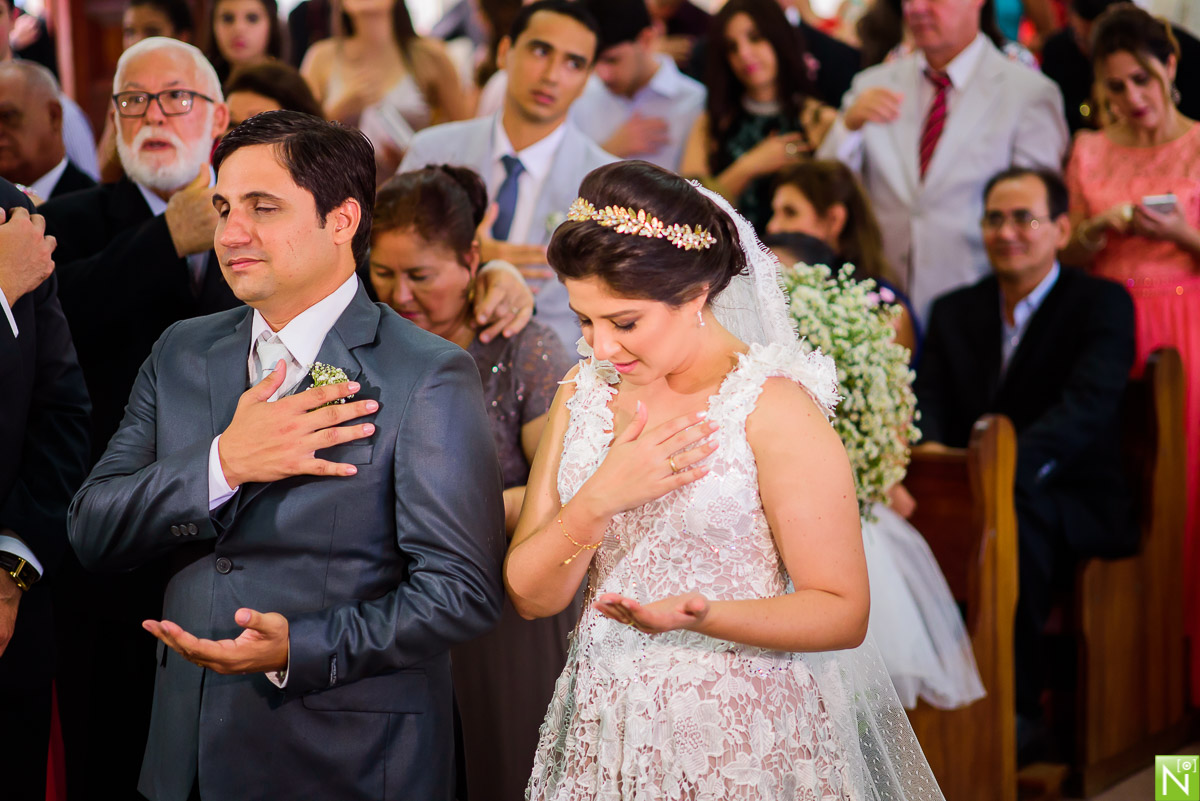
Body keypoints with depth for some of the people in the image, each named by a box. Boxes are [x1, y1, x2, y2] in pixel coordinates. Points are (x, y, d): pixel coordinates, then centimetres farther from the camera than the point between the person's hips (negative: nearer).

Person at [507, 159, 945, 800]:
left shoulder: (773, 406, -13)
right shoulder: (583, 393, 4)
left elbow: (843, 613, -14)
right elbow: (530, 596, 1)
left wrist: (702, 616, -28)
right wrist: (597, 501, -16)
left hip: (741, 747, -5)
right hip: (604, 735, 5)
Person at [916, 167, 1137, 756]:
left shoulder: (1102, 305, -1)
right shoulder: (955, 311, 16)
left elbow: (1086, 408, -18)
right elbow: (929, 402, 4)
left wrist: (1008, 467, -36)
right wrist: (929, 456, -22)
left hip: (1074, 503, -4)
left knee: (1016, 512, -39)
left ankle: (1017, 705, -28)